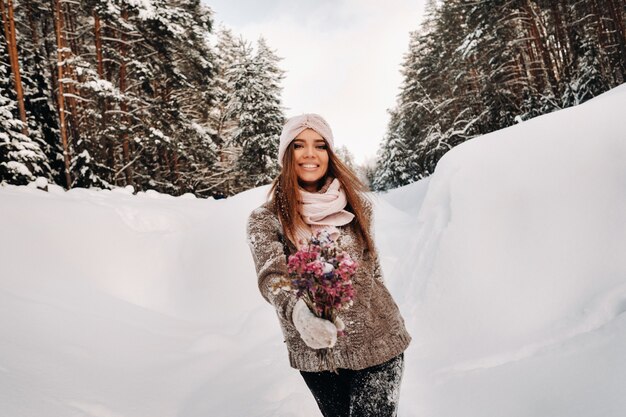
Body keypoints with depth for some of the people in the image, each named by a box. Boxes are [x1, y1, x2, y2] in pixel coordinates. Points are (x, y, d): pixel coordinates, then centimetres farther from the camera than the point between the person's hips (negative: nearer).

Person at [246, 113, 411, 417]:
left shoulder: (356, 205, 0)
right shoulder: (265, 219, -8)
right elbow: (271, 277, -23)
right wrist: (298, 312, -43)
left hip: (378, 343, 1)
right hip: (315, 352, 0)